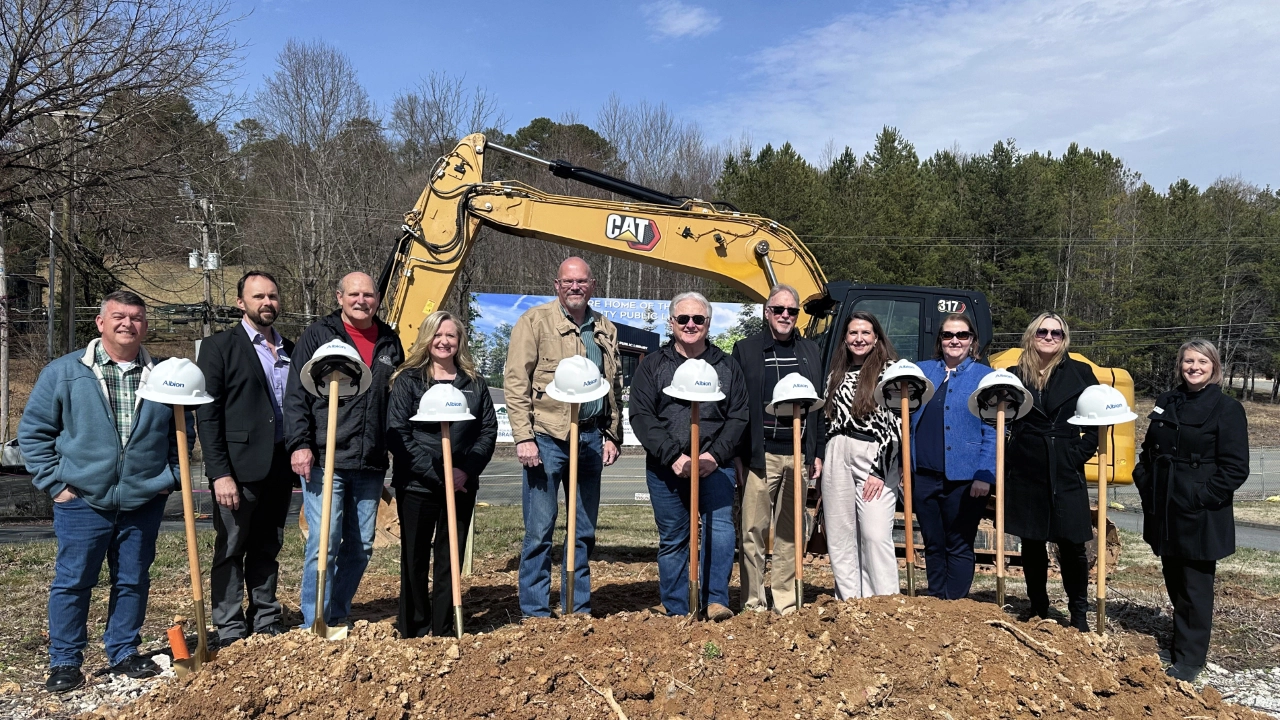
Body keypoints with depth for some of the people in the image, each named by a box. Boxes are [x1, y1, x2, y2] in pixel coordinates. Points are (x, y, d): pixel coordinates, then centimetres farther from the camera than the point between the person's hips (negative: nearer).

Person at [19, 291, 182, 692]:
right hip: (83, 501, -2)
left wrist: (171, 477, 7)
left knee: (133, 583, 11)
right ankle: (64, 662, 18)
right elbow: (33, 432, 2)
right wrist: (54, 483, -4)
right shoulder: (64, 372, -1)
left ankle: (124, 654, 25)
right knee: (72, 583, 4)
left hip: (144, 503, 2)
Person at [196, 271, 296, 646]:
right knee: (231, 551, 4)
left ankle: (266, 622, 24)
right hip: (239, 466, -5)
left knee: (268, 549, 14)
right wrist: (220, 474, -14)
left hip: (280, 465, 5)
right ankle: (230, 631, 14)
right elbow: (207, 415, -8)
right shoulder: (219, 347, -3)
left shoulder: (289, 351, 14)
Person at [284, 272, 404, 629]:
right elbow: (296, 395, -3)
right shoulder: (317, 335, 1)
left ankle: (337, 618, 25)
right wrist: (300, 444, -12)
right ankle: (315, 625, 7)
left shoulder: (389, 342, 13)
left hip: (370, 465, 5)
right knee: (324, 544, -6)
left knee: (360, 548, 10)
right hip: (326, 461, -4)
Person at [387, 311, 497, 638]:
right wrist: (437, 474, -16)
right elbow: (397, 434, -9)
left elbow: (489, 430, 6)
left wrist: (467, 470, -11)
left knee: (451, 559, 8)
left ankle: (444, 632, 19)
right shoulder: (407, 381, -1)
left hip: (462, 486, 3)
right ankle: (413, 633, 20)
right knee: (415, 559, 6)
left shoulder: (474, 383, 8)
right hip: (416, 485, -2)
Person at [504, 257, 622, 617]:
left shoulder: (605, 329, 14)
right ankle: (535, 612, 12)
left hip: (591, 437, 5)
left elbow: (615, 387, 20)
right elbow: (515, 381, -7)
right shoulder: (535, 320, -2)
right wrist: (523, 437, -13)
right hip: (548, 436, -5)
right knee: (539, 530, 0)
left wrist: (612, 435, 13)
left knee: (585, 530, 12)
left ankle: (578, 609, 24)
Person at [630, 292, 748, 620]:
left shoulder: (726, 366, 9)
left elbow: (739, 416, 5)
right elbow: (641, 415, -2)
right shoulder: (652, 365, 7)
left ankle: (716, 601, -7)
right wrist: (673, 456, -13)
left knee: (720, 528, -16)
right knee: (671, 539, 7)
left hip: (715, 466, 0)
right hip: (665, 468, 0)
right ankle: (677, 611, 18)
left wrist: (716, 455, -10)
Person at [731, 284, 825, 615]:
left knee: (790, 534, 8)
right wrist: (736, 455, -6)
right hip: (760, 454, -3)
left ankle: (785, 605, 17)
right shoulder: (746, 349, 4)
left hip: (798, 455, 3)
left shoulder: (811, 351, 14)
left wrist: (818, 453, 8)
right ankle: (753, 605, 8)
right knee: (753, 532, -1)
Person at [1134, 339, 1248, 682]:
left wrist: (1202, 497, -17)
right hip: (1164, 511, 6)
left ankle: (1189, 658, 12)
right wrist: (1144, 483, 6)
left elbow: (1235, 468, -11)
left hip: (1200, 517, -6)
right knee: (1174, 581, 17)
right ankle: (1181, 642, 33)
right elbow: (1148, 450, 19)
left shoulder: (1227, 408, -8)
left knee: (1195, 586, 2)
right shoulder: (1166, 402, 9)